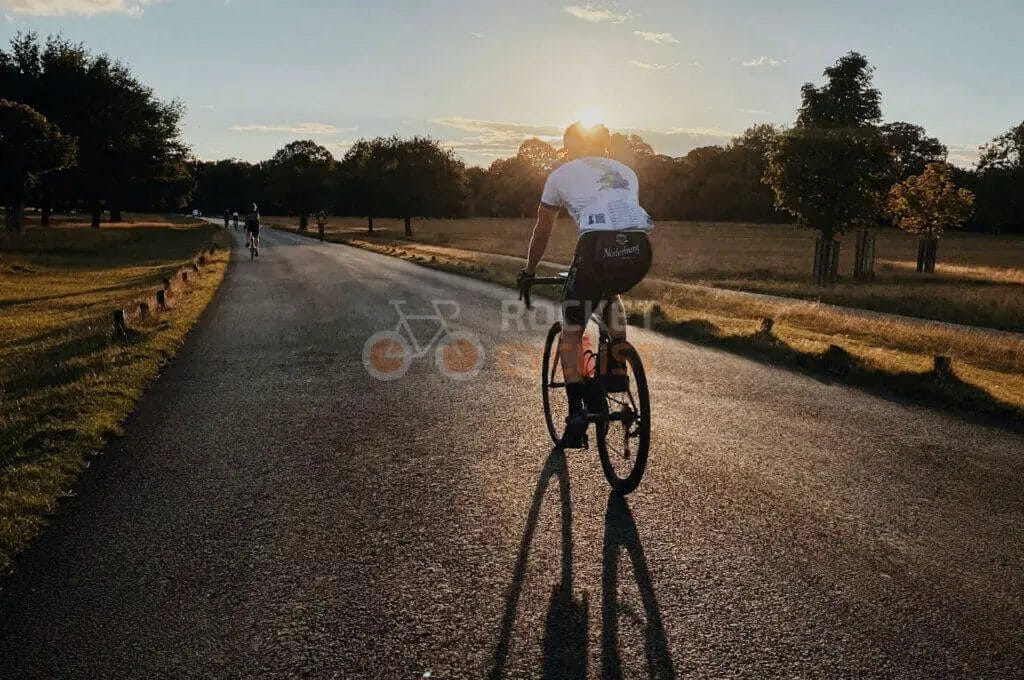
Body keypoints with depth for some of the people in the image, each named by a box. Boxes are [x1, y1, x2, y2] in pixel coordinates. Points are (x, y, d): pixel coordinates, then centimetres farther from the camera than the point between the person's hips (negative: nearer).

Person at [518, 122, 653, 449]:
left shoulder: (561, 174, 24)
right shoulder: (626, 171, 33)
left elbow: (542, 231, 30)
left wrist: (529, 271, 45)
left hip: (598, 246, -4)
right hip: (639, 249, 4)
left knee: (571, 333, 13)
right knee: (611, 293, 37)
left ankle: (578, 413, 4)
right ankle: (616, 371, 28)